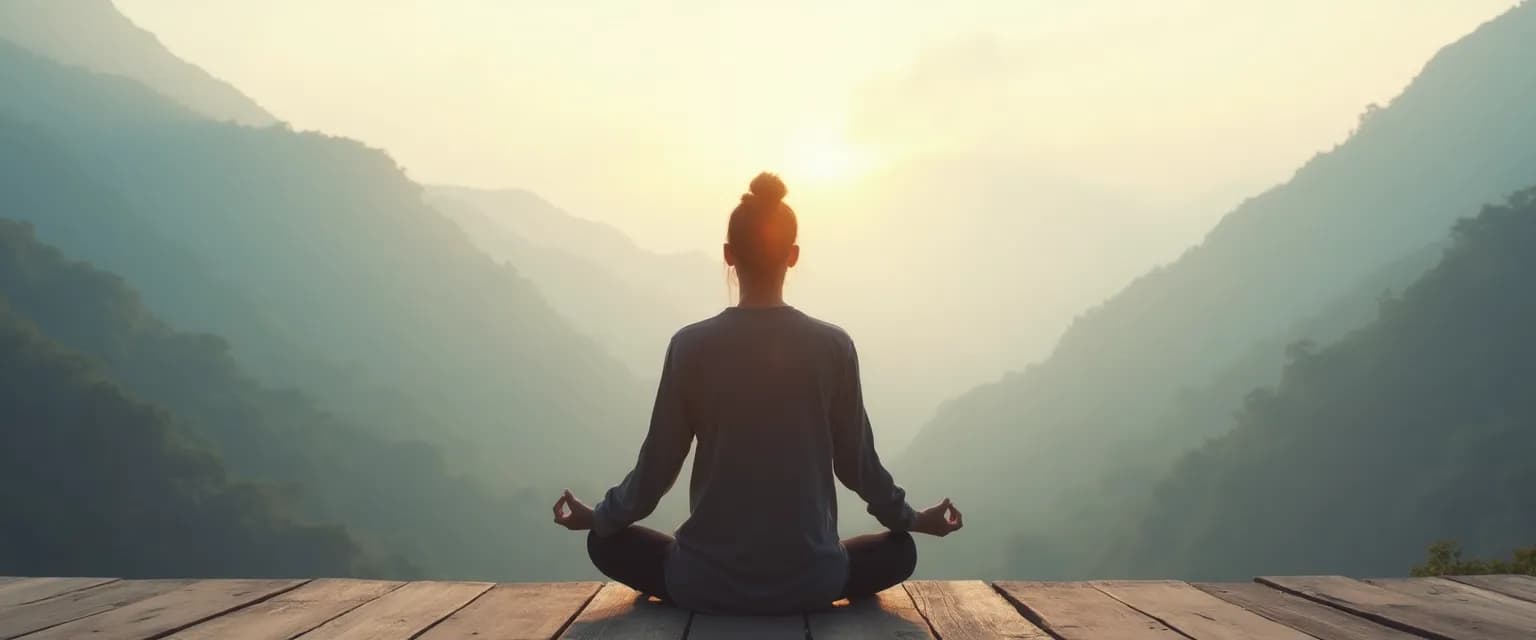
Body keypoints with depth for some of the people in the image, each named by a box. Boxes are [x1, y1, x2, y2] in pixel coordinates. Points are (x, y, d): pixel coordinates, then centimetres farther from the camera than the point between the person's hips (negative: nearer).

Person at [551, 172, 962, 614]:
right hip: (807, 582, 1)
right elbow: (857, 463, 4)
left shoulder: (690, 346, -7)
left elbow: (657, 466, 0)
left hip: (708, 583, 0)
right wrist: (913, 518, 23)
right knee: (899, 551, 29)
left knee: (607, 542, 26)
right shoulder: (833, 347, -5)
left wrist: (597, 517, 19)